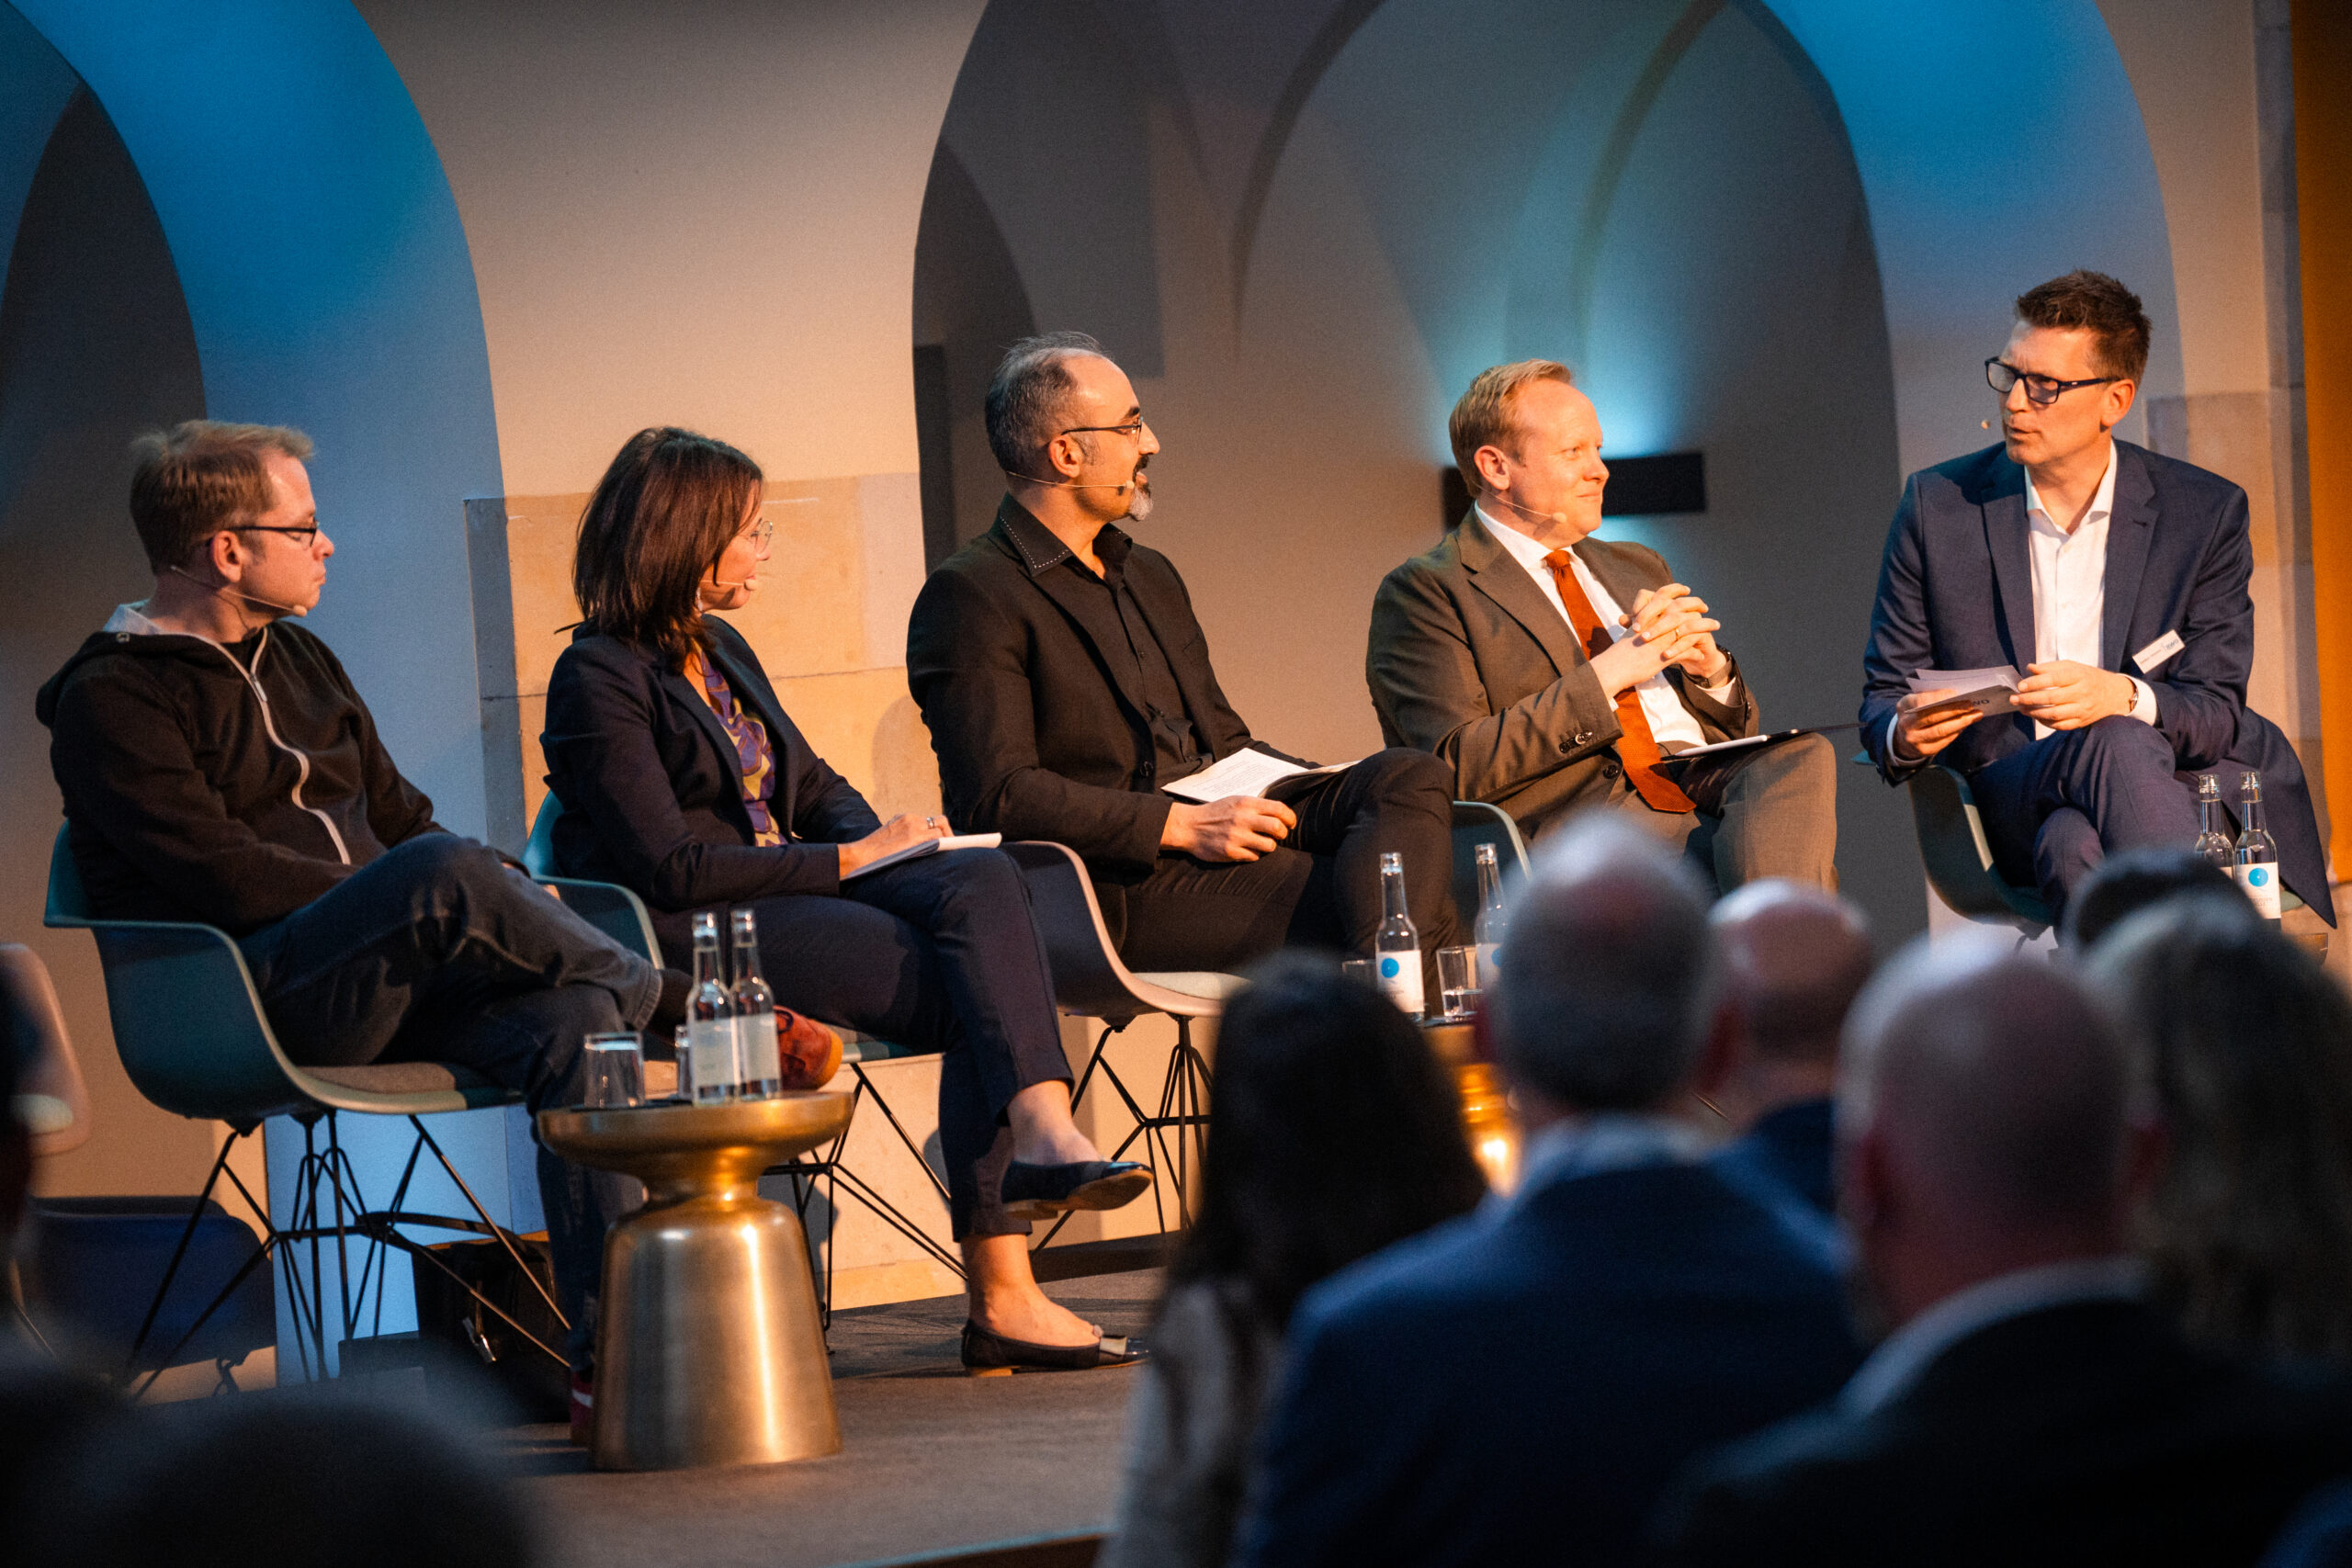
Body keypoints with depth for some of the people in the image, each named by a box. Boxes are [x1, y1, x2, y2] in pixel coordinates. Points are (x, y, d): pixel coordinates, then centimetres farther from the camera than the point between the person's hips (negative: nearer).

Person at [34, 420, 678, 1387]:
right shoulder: (111, 701, -2)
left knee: (573, 1020, -25)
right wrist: (428, 909, -14)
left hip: (386, 984, 7)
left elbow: (400, 817, 27)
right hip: (251, 1002, -7)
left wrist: (508, 900, 6)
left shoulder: (297, 661, 24)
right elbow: (223, 878, -13)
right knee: (445, 875, -35)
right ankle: (671, 1000, -13)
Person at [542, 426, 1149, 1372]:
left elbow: (814, 789, 25)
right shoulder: (600, 678, -7)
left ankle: (1044, 1130, -39)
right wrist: (847, 861, -12)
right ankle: (1001, 1295, -31)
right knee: (977, 994, -24)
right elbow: (669, 867, -15)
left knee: (980, 881, -23)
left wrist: (874, 841, 1)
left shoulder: (722, 653, 20)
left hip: (791, 897, 8)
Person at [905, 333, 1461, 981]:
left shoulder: (1151, 576, 25)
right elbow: (997, 798, -14)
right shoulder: (969, 597, -4)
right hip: (1114, 882, -9)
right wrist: (1182, 825, -20)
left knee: (1412, 779, -20)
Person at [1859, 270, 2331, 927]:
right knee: (2117, 746, -36)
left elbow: (2218, 713, -1)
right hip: (2010, 802, 0)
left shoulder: (2206, 512, 3)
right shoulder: (1939, 505, 6)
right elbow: (1883, 698, 10)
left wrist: (2124, 698, -24)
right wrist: (1905, 736, -16)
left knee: (2072, 843, -38)